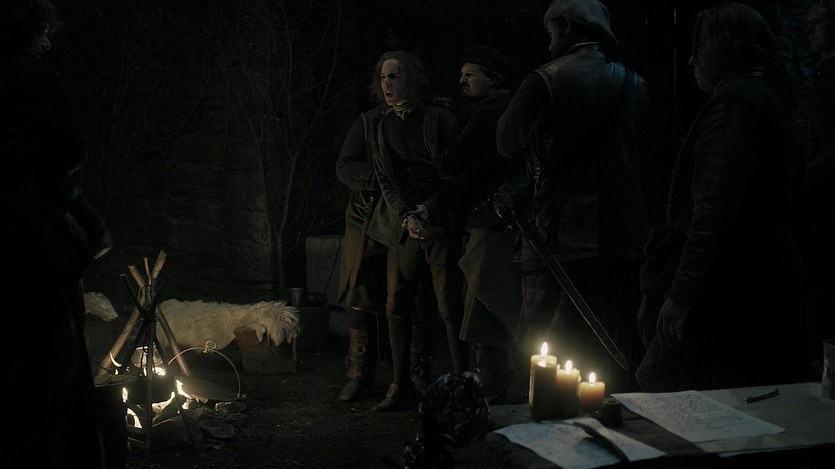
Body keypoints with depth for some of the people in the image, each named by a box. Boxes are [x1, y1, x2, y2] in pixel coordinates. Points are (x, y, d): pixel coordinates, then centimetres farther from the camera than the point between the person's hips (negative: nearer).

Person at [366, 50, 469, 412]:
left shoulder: (439, 118, -3)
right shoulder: (385, 125, 11)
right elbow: (384, 178, 6)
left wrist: (427, 211, -12)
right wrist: (405, 217, -8)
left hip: (439, 223, -5)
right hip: (402, 225, 5)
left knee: (449, 307, -5)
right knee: (396, 306, 3)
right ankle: (401, 387, 11)